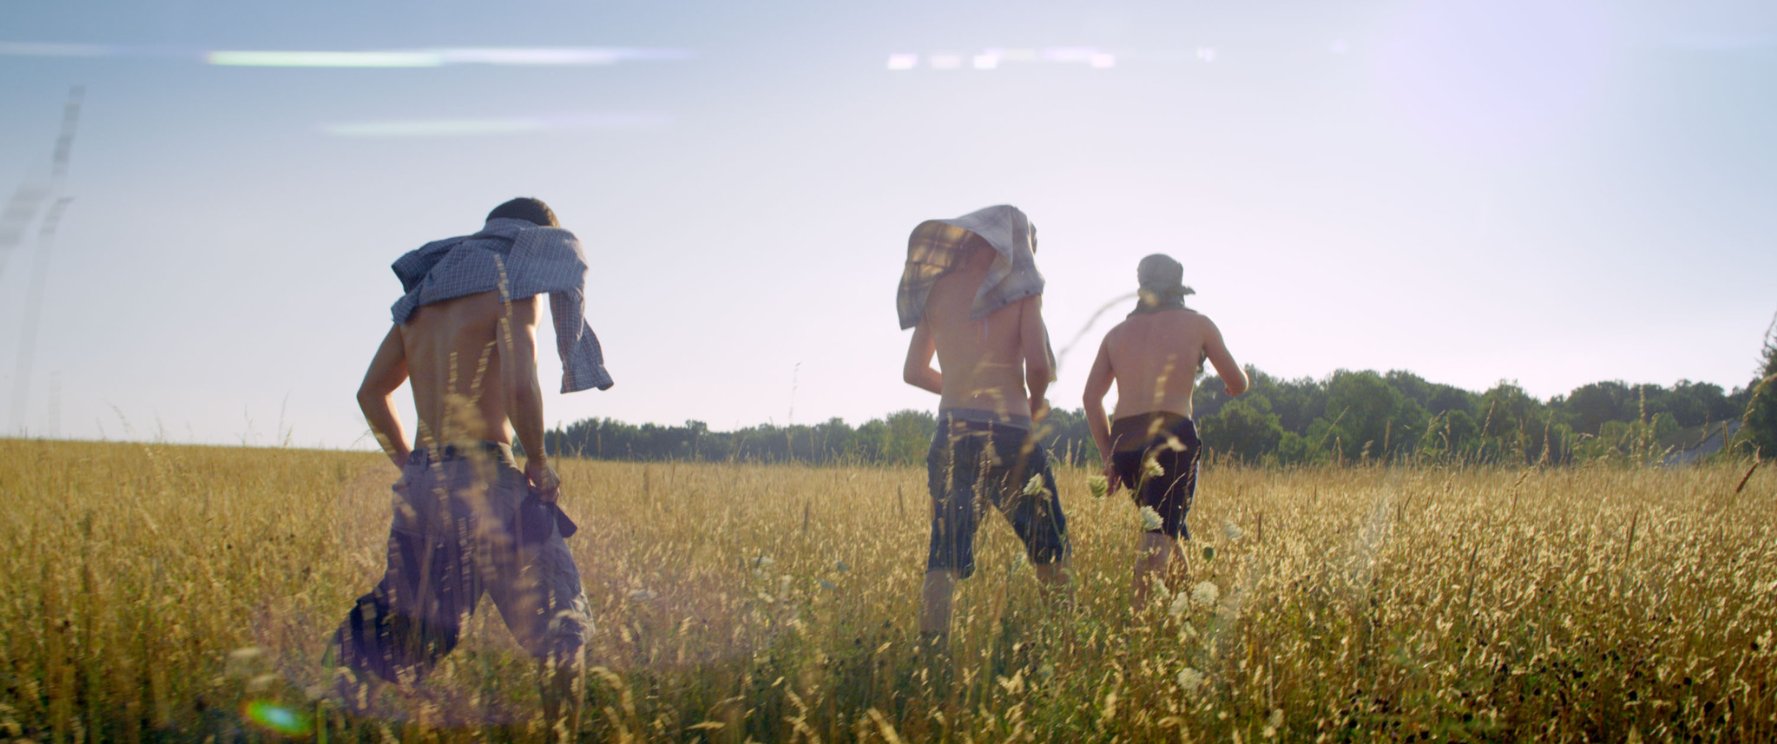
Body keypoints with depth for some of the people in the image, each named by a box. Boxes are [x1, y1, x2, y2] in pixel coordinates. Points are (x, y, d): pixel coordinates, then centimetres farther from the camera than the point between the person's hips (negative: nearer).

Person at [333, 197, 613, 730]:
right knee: (559, 627, 5)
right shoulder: (513, 288, -3)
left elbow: (371, 393, 20)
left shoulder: (425, 293, 20)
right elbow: (520, 386, -18)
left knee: (406, 630, 13)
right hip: (484, 479, -7)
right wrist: (538, 461, -4)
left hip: (420, 484, 7)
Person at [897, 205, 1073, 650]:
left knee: (946, 556, 3)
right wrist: (1035, 404, 8)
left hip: (952, 433, 4)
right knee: (1049, 549, 11)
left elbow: (914, 372, 15)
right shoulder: (1020, 288, -2)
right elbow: (1038, 364, -12)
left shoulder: (939, 287, 11)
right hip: (1008, 434, -4)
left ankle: (930, 651, -8)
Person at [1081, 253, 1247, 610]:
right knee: (1163, 531, -11)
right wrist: (1232, 384, 42)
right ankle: (1138, 609, -28)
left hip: (1123, 441, 5)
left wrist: (1108, 456, 15)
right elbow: (1239, 385, 18)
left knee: (1158, 524, 20)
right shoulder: (1196, 323, 12)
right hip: (1172, 437, -5)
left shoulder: (1118, 332, 21)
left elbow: (1091, 396, 12)